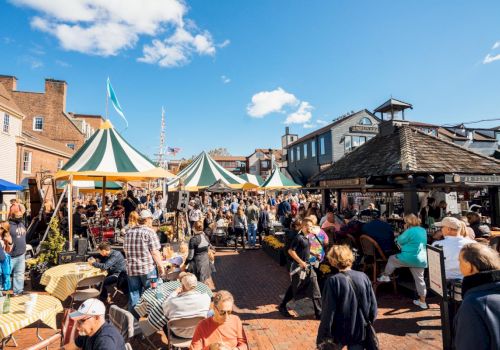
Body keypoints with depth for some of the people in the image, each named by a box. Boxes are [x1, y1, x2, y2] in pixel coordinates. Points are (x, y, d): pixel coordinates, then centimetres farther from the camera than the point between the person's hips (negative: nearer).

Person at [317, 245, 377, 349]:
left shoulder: (333, 281, -21)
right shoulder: (363, 277, -9)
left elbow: (328, 312, -18)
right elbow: (373, 304, 0)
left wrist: (321, 337, -8)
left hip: (339, 332, -3)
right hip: (360, 331, 3)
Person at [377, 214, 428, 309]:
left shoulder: (410, 231, -17)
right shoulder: (423, 231, 9)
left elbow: (399, 241, -6)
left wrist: (405, 230, 8)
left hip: (409, 258, -8)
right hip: (421, 260, 8)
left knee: (392, 259, 16)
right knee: (419, 279, 15)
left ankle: (385, 276, 27)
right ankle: (422, 301, 21)